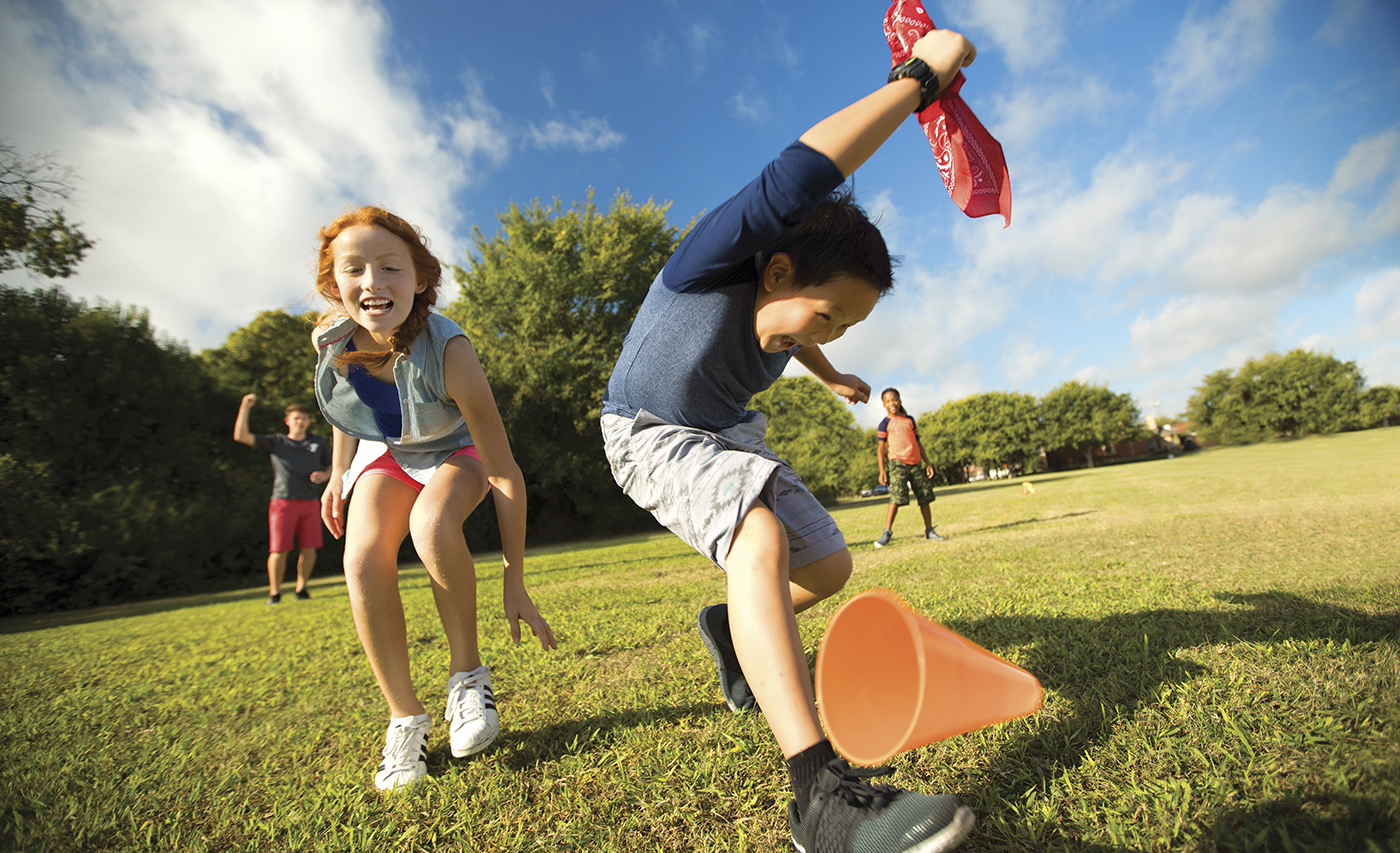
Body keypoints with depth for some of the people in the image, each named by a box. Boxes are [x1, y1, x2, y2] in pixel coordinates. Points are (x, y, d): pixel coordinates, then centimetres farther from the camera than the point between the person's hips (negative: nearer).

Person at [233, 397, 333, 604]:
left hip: (310, 502, 2)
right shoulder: (275, 442, 10)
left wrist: (324, 475, 0)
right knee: (279, 550, -4)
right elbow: (241, 436, 0)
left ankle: (301, 588, 15)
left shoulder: (318, 443, 15)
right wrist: (245, 408, -8)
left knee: (309, 548, -1)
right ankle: (274, 592, 12)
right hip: (283, 502, -2)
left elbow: (332, 466, 23)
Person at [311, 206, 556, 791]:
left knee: (432, 524, -36)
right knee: (362, 560, -22)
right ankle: (405, 719, -4)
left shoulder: (447, 349, -36)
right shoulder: (330, 339, -22)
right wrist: (339, 473, 9)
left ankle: (467, 673, -11)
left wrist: (515, 583, -32)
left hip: (455, 452, -3)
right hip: (385, 453, 4)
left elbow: (506, 474, -34)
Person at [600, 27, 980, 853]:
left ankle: (733, 628, 29)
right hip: (652, 436, -7)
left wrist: (830, 373, 32)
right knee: (762, 535, -37)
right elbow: (801, 175, -44)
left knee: (829, 568, 4)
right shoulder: (706, 266, -28)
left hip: (729, 434, 7)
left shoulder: (787, 305, -8)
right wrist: (922, 74, -32)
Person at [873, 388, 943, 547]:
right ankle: (887, 532, -10)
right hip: (897, 463, -5)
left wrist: (927, 463, 15)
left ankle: (929, 530, 19)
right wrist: (882, 470, -10)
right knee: (897, 498, -16)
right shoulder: (885, 424, 3)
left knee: (925, 497, 6)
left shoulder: (909, 420, 16)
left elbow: (918, 442, 20)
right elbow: (880, 448, -2)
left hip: (915, 463, 5)